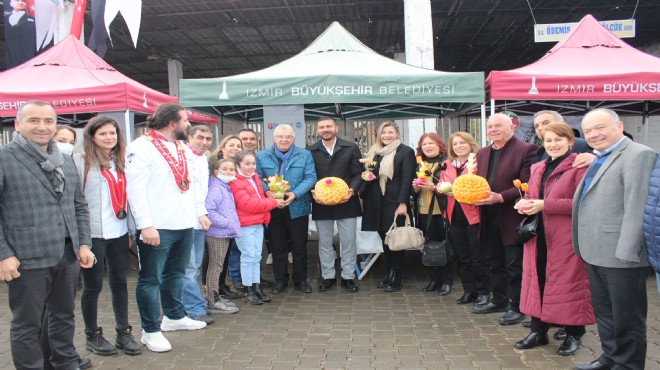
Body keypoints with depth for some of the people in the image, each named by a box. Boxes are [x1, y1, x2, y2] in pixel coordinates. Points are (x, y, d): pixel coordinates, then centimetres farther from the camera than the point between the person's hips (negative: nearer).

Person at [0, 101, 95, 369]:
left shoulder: (66, 161, 13)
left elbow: (80, 206, 16)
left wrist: (84, 244, 7)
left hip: (68, 255, 6)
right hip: (27, 258, -5)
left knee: (64, 315, 19)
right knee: (27, 324, 8)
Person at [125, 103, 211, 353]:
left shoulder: (183, 148, 15)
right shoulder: (142, 147, -10)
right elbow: (135, 188, -16)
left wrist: (201, 212, 15)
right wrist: (145, 225, -22)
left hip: (184, 224, 8)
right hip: (157, 227, -8)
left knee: (175, 274, 21)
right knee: (151, 279, 3)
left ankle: (174, 317, 37)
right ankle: (150, 331, 14)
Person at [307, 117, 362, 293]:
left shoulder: (351, 148, 2)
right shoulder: (310, 151, 4)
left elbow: (358, 173, 0)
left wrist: (352, 190, -16)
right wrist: (312, 192, -14)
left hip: (346, 202, -1)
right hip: (321, 204, 1)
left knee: (348, 241, 6)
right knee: (324, 243, 10)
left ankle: (348, 276, 20)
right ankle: (328, 276, 24)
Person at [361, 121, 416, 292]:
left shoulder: (406, 151, -3)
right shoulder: (374, 152, 14)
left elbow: (407, 179, -9)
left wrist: (403, 203, -16)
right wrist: (364, 196, 6)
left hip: (395, 203, -5)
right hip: (377, 203, 5)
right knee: (385, 238, 10)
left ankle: (396, 278, 11)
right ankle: (389, 274, 21)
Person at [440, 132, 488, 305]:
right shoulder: (447, 165, 13)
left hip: (473, 215, -6)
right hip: (455, 217, 6)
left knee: (477, 257, 1)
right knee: (462, 258, 13)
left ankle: (482, 291, 15)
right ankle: (469, 291, 24)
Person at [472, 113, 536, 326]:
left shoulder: (525, 150, -9)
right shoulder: (482, 153, 13)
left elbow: (526, 186, -16)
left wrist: (500, 197, -24)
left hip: (512, 218, -7)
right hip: (489, 219, 7)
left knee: (515, 265, 3)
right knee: (495, 262, 17)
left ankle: (517, 307, 16)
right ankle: (499, 300, 32)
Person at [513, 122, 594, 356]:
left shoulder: (579, 167, -7)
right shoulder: (537, 168, 16)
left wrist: (545, 205, -20)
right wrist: (525, 203, 0)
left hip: (566, 238, -6)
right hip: (539, 237, 7)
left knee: (568, 283, 1)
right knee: (537, 281, 10)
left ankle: (574, 335, 17)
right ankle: (538, 331, 22)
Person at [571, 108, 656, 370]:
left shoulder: (639, 155, -13)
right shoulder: (599, 159, 17)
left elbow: (637, 207, -20)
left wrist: (626, 251, -23)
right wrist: (584, 246, 14)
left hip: (621, 254, -9)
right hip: (597, 252, 9)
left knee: (625, 316, 6)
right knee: (604, 311, 20)